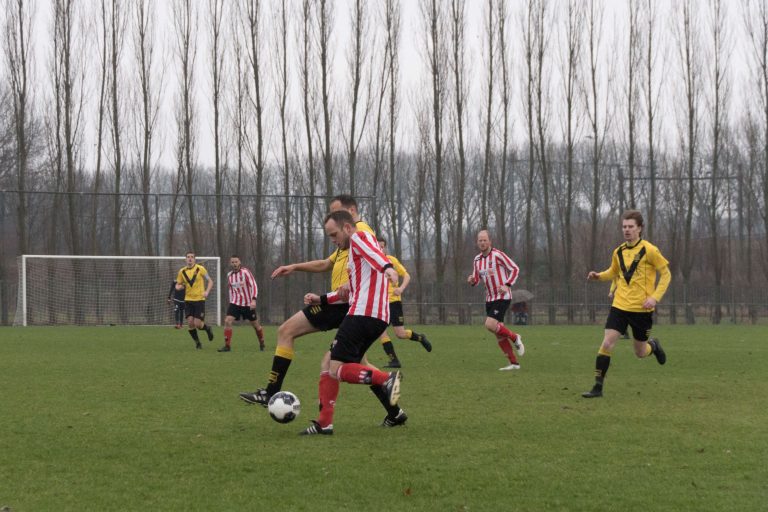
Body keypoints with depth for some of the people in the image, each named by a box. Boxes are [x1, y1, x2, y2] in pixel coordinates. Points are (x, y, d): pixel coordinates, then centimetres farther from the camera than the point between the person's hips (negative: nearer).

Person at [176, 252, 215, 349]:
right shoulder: (182, 271, 4)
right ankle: (197, 342, 14)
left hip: (199, 300, -3)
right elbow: (177, 285, 13)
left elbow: (210, 281, 2)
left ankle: (207, 328, 25)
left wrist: (207, 291, -15)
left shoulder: (200, 269, -5)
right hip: (188, 300, 3)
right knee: (190, 323, -8)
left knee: (198, 324, -10)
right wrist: (179, 287, -12)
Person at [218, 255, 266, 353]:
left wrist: (253, 300, -29)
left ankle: (262, 344, 33)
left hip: (248, 304, -4)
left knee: (255, 325, 9)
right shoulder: (229, 275, 5)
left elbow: (254, 285, -18)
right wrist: (231, 301, 17)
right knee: (227, 321, -17)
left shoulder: (245, 272, -12)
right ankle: (227, 346, -14)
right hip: (235, 303, 4)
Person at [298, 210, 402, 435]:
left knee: (335, 370, -14)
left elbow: (374, 253, -27)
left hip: (363, 314, -10)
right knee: (328, 364, 13)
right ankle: (324, 423, 10)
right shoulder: (355, 250, 29)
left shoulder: (359, 237, -2)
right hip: (376, 319, 10)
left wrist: (387, 267, -48)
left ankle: (386, 379, -28)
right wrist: (322, 299, 36)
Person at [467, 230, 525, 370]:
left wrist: (507, 285, -22)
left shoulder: (498, 255, -13)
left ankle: (514, 338, 3)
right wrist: (471, 280, -7)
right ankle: (514, 363, 10)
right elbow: (476, 279, 17)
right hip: (490, 299, 7)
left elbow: (515, 269, -10)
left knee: (490, 325, -21)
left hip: (502, 297, -7)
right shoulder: (477, 260, 8)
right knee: (498, 333, 4)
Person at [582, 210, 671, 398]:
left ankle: (654, 345, 45)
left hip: (642, 309, -3)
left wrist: (655, 297, -16)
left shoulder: (649, 250, -10)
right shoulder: (618, 252, 5)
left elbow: (666, 274, -4)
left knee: (640, 353, 9)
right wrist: (599, 276, 2)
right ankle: (598, 387, -7)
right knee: (607, 343, -12)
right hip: (620, 305, 3)